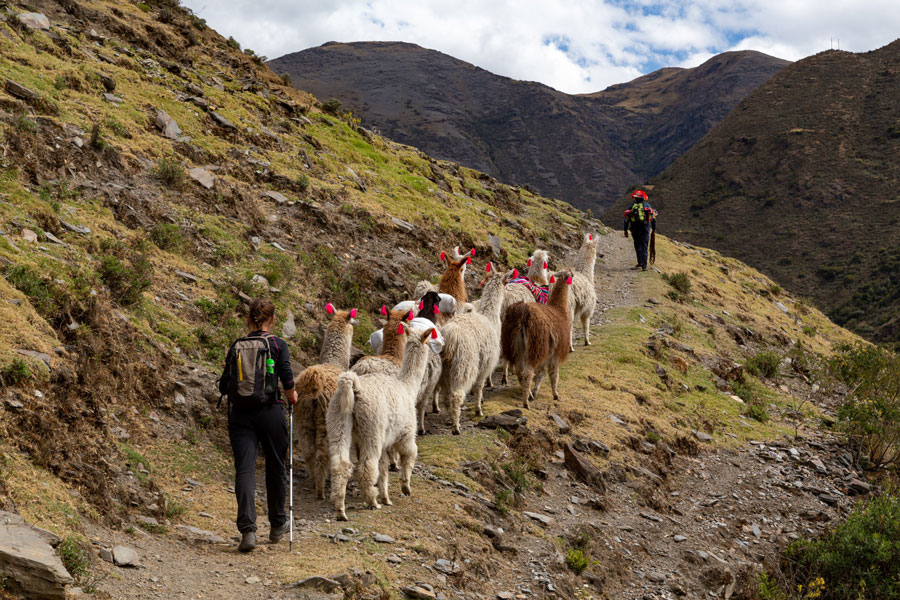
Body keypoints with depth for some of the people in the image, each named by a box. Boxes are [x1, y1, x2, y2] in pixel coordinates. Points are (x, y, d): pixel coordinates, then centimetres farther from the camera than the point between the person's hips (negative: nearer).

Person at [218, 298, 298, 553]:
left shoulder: (236, 346, 7)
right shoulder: (277, 344, -3)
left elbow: (224, 386, 6)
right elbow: (287, 378, -14)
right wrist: (291, 395, 6)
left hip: (240, 414, 2)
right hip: (270, 412, -2)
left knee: (244, 470, -3)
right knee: (275, 468, 15)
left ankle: (247, 530, -17)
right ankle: (277, 525, 30)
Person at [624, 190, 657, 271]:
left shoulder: (631, 207, 9)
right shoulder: (647, 205, 8)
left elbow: (626, 219, 5)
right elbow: (653, 218, 5)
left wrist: (625, 230, 9)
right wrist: (654, 229, 13)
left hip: (634, 229, 1)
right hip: (645, 228, -1)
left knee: (637, 246, 18)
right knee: (644, 247, -1)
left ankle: (640, 263, 15)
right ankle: (644, 266, -8)